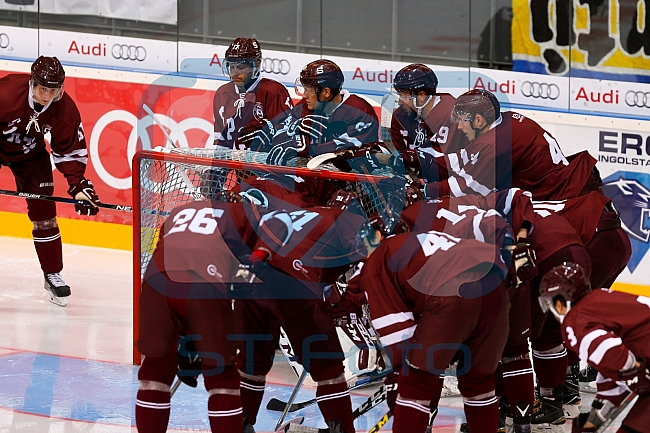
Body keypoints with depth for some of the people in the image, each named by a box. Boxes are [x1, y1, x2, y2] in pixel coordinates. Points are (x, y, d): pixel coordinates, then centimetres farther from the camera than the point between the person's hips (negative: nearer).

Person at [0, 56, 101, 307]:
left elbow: (70, 150, -11)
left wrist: (78, 184, -21)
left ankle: (52, 275, 8)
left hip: (30, 153, 3)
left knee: (43, 209, -2)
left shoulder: (65, 109, -21)